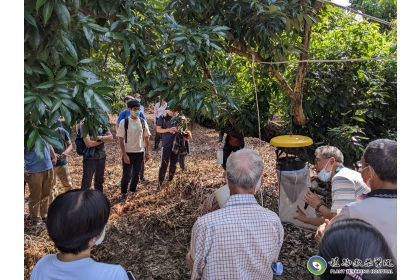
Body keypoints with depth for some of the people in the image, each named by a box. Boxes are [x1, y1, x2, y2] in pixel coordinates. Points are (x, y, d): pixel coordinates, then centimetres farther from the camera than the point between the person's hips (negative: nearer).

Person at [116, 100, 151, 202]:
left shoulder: (143, 122, -1)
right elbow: (120, 139, -9)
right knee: (126, 175, 4)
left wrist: (147, 152, 4)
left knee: (136, 174, 13)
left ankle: (133, 192, 31)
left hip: (140, 152, 3)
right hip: (128, 153, -3)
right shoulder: (124, 122, -10)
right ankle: (124, 194, 22)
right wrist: (124, 155, -14)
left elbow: (146, 137, 6)